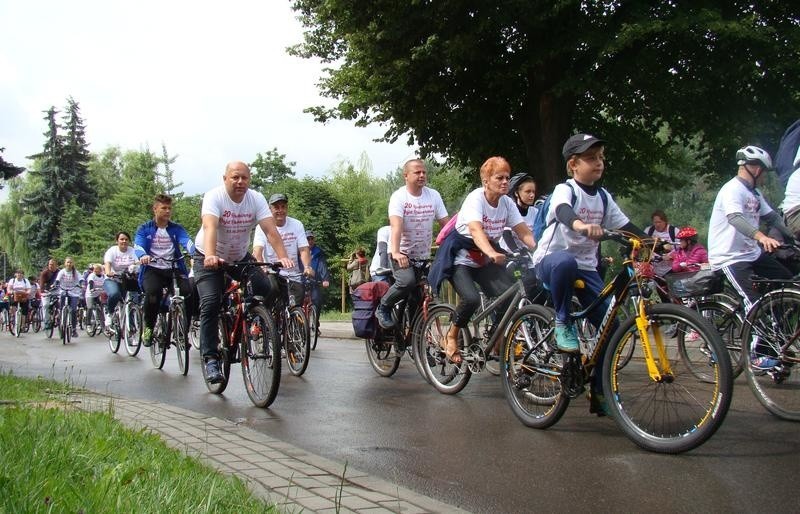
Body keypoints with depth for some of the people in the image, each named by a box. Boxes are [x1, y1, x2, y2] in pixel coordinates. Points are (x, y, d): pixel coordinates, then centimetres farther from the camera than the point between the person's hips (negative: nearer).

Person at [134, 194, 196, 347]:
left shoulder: (177, 229, 13)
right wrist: (143, 256, -32)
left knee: (188, 293, -27)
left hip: (174, 269, 2)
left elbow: (187, 242, -6)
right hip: (152, 269, -1)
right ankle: (148, 326, -7)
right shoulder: (144, 229, 11)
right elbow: (138, 246, -7)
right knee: (153, 292, -34)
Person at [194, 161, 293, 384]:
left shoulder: (256, 199, -14)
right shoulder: (214, 196, -23)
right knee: (210, 303, -19)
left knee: (270, 290, -16)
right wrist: (210, 256, -59)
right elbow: (209, 227, -41)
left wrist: (283, 257, -41)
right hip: (208, 258, -3)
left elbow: (270, 230, -24)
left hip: (240, 257, 3)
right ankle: (211, 359, -12)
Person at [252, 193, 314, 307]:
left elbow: (303, 249, -4)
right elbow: (257, 250, -16)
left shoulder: (297, 225, 3)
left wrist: (307, 267, -23)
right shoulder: (262, 227, -3)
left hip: (294, 277, 2)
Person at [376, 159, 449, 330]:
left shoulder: (433, 195, 1)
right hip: (401, 253, -5)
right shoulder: (399, 197, -12)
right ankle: (383, 308, -6)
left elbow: (447, 223, -2)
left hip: (423, 255, 5)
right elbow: (396, 226, -26)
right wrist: (395, 252, -41)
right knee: (407, 281, -30)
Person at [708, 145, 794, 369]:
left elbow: (771, 216, 13)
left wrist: (792, 237, 0)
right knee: (754, 303, -17)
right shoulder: (733, 189, -19)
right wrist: (761, 236, -52)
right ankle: (758, 355, -9)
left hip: (752, 252, 10)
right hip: (730, 256, -10)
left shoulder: (754, 193, 12)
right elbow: (735, 218, -37)